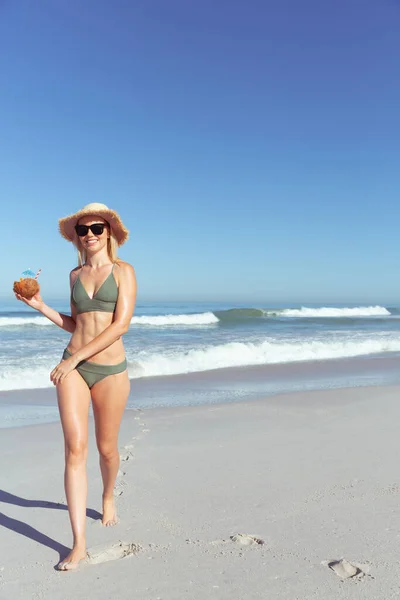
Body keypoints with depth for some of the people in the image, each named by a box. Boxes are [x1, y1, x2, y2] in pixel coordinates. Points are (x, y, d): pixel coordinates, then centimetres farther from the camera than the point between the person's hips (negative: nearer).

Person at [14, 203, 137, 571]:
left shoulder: (123, 271, -3)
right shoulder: (75, 274, 11)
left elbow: (121, 324, -13)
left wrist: (74, 358, -16)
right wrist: (41, 306, 6)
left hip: (110, 369, -2)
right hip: (73, 367, 3)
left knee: (106, 448, 12)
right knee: (75, 447, -7)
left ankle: (108, 497, 44)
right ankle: (79, 543, 0)